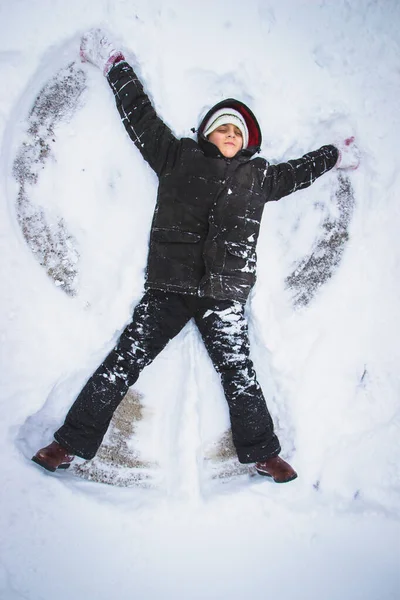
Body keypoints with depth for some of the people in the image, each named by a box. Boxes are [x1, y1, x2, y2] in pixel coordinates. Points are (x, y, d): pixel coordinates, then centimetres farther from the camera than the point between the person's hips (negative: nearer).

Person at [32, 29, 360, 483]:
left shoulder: (257, 176, 19)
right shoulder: (179, 157, 13)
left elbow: (295, 173, 35)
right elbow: (140, 116, 18)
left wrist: (334, 156, 49)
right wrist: (113, 64, 24)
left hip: (225, 294, 2)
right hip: (169, 287, -1)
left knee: (238, 373, 5)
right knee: (124, 362, -3)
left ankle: (262, 453, 21)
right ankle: (71, 443, 6)